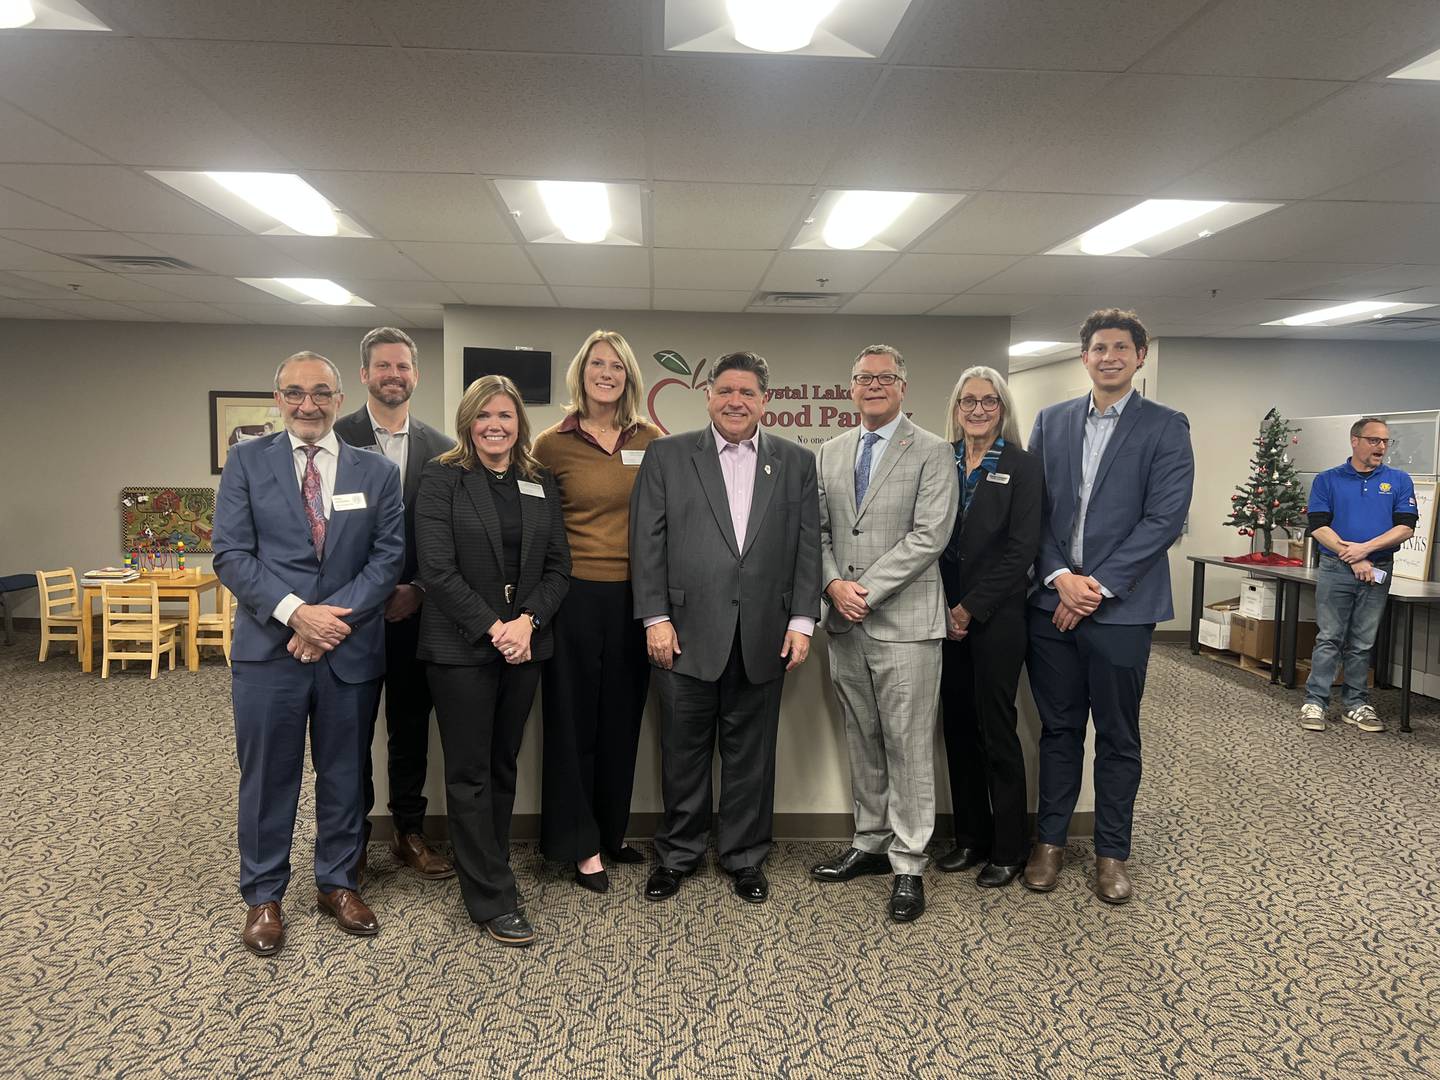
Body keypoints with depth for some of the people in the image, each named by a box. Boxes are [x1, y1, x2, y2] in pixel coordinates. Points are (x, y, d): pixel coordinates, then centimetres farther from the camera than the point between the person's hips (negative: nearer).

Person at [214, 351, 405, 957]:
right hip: (269, 648, -1)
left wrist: (335, 615, -13)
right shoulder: (246, 462, 2)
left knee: (344, 774, 13)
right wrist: (294, 611, -17)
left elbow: (388, 558, -1)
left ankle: (337, 883, 30)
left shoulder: (376, 472, 5)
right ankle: (263, 896, 26)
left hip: (351, 649, 1)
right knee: (268, 777, 9)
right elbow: (231, 555, -5)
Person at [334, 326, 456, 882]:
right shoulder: (336, 438, -3)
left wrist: (418, 590, -8)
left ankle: (409, 831, 24)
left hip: (414, 608, 2)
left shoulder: (440, 449, 5)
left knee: (411, 726, 11)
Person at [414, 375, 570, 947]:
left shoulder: (540, 485, 10)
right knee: (470, 772, 2)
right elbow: (438, 570, -11)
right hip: (462, 645, -4)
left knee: (503, 765, 13)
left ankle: (487, 871, 27)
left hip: (524, 643, 5)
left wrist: (527, 621, -10)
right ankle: (493, 899, 10)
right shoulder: (442, 478, -3)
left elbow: (557, 567, 6)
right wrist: (492, 628, -16)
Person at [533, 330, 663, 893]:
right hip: (577, 596, -3)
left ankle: (612, 831, 32)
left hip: (635, 595, 3)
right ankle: (580, 844, 22)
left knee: (622, 718, 14)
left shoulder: (652, 440, 3)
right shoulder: (552, 444, -4)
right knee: (573, 720, 7)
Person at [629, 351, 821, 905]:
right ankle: (676, 854, 27)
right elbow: (648, 542, 0)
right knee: (683, 750, 10)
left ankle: (745, 857, 27)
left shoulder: (796, 462, 9)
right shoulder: (667, 456, 4)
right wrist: (655, 618, -6)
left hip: (764, 636, 1)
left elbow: (807, 546, 6)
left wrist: (802, 621, -1)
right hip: (687, 632, -1)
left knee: (750, 752, 11)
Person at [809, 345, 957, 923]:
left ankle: (908, 865, 12)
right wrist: (834, 584, -7)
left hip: (904, 621, -5)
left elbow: (929, 536, -12)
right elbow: (820, 530, 11)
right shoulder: (830, 452, 13)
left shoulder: (932, 453, -3)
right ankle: (870, 843, 29)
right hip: (845, 622, 5)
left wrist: (866, 590, -15)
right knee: (862, 741, 15)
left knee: (908, 746, 0)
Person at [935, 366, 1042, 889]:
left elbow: (1021, 549, -9)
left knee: (996, 730, 2)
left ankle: (1009, 850, 17)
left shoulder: (1022, 466, -3)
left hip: (995, 617, -4)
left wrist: (970, 609, -11)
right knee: (958, 728, 10)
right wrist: (945, 607, -3)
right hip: (947, 616, 4)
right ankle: (971, 839, 24)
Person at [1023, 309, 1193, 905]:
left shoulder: (1166, 426, 0)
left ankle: (1112, 852, 23)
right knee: (1058, 729, 12)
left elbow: (1165, 518, -9)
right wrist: (1060, 577, -9)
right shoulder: (1051, 421, 9)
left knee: (1118, 737, 9)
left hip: (1120, 606, -2)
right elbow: (1034, 508, 5)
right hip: (1053, 602, 3)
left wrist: (1099, 585, -13)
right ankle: (1049, 840, 25)